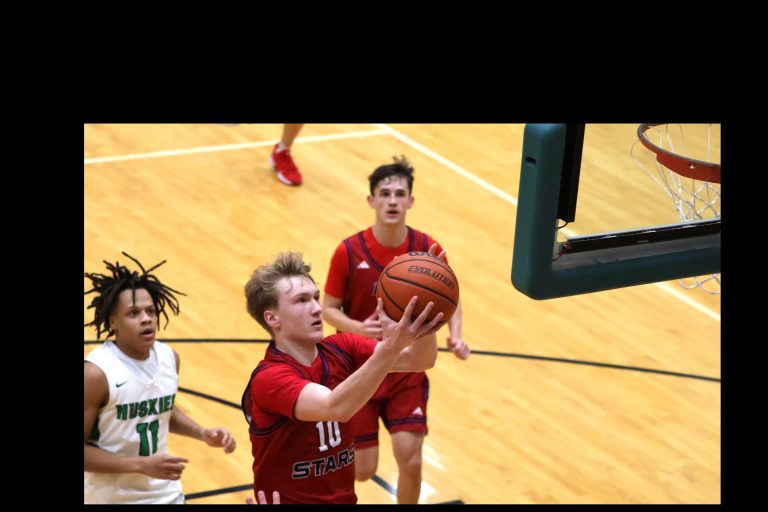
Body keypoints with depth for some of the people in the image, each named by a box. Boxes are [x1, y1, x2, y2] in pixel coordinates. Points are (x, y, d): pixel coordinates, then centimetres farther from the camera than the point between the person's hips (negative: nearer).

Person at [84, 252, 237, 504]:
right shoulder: (96, 373, -20)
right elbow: (83, 449, -18)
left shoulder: (169, 357, -2)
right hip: (112, 498, -5)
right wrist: (142, 465, -23)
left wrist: (204, 434, 2)